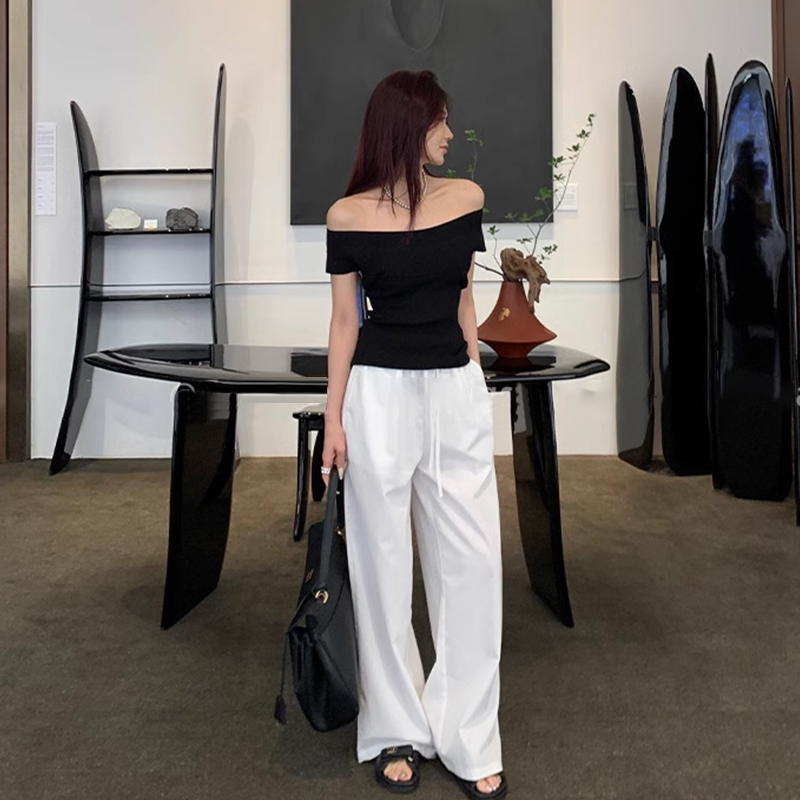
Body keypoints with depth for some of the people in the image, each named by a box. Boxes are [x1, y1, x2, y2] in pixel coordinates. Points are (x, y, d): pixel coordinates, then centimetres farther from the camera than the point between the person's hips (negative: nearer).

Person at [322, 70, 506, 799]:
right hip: (380, 394, -3)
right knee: (384, 563, 7)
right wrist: (334, 417, -2)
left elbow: (464, 301, 11)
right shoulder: (348, 215, -4)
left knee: (472, 561, 4)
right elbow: (345, 319, 0)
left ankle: (468, 738, 19)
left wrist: (477, 389, 12)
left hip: (457, 391, 3)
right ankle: (397, 731, 24)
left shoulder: (466, 198, 5)